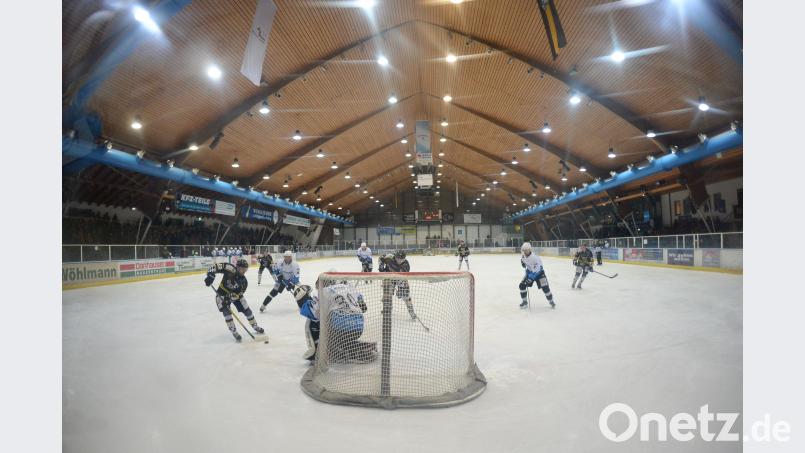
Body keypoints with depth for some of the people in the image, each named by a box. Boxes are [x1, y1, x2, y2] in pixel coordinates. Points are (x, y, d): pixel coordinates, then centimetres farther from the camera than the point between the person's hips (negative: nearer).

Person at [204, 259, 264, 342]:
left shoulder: (244, 281, -19)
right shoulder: (231, 269, -29)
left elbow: (238, 294, -22)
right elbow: (216, 266, -29)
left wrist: (229, 298, -35)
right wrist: (210, 275, -40)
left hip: (235, 294, 3)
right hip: (222, 294, -3)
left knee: (247, 310, 3)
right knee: (226, 311, -19)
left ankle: (255, 326, 24)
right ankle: (234, 332, -6)